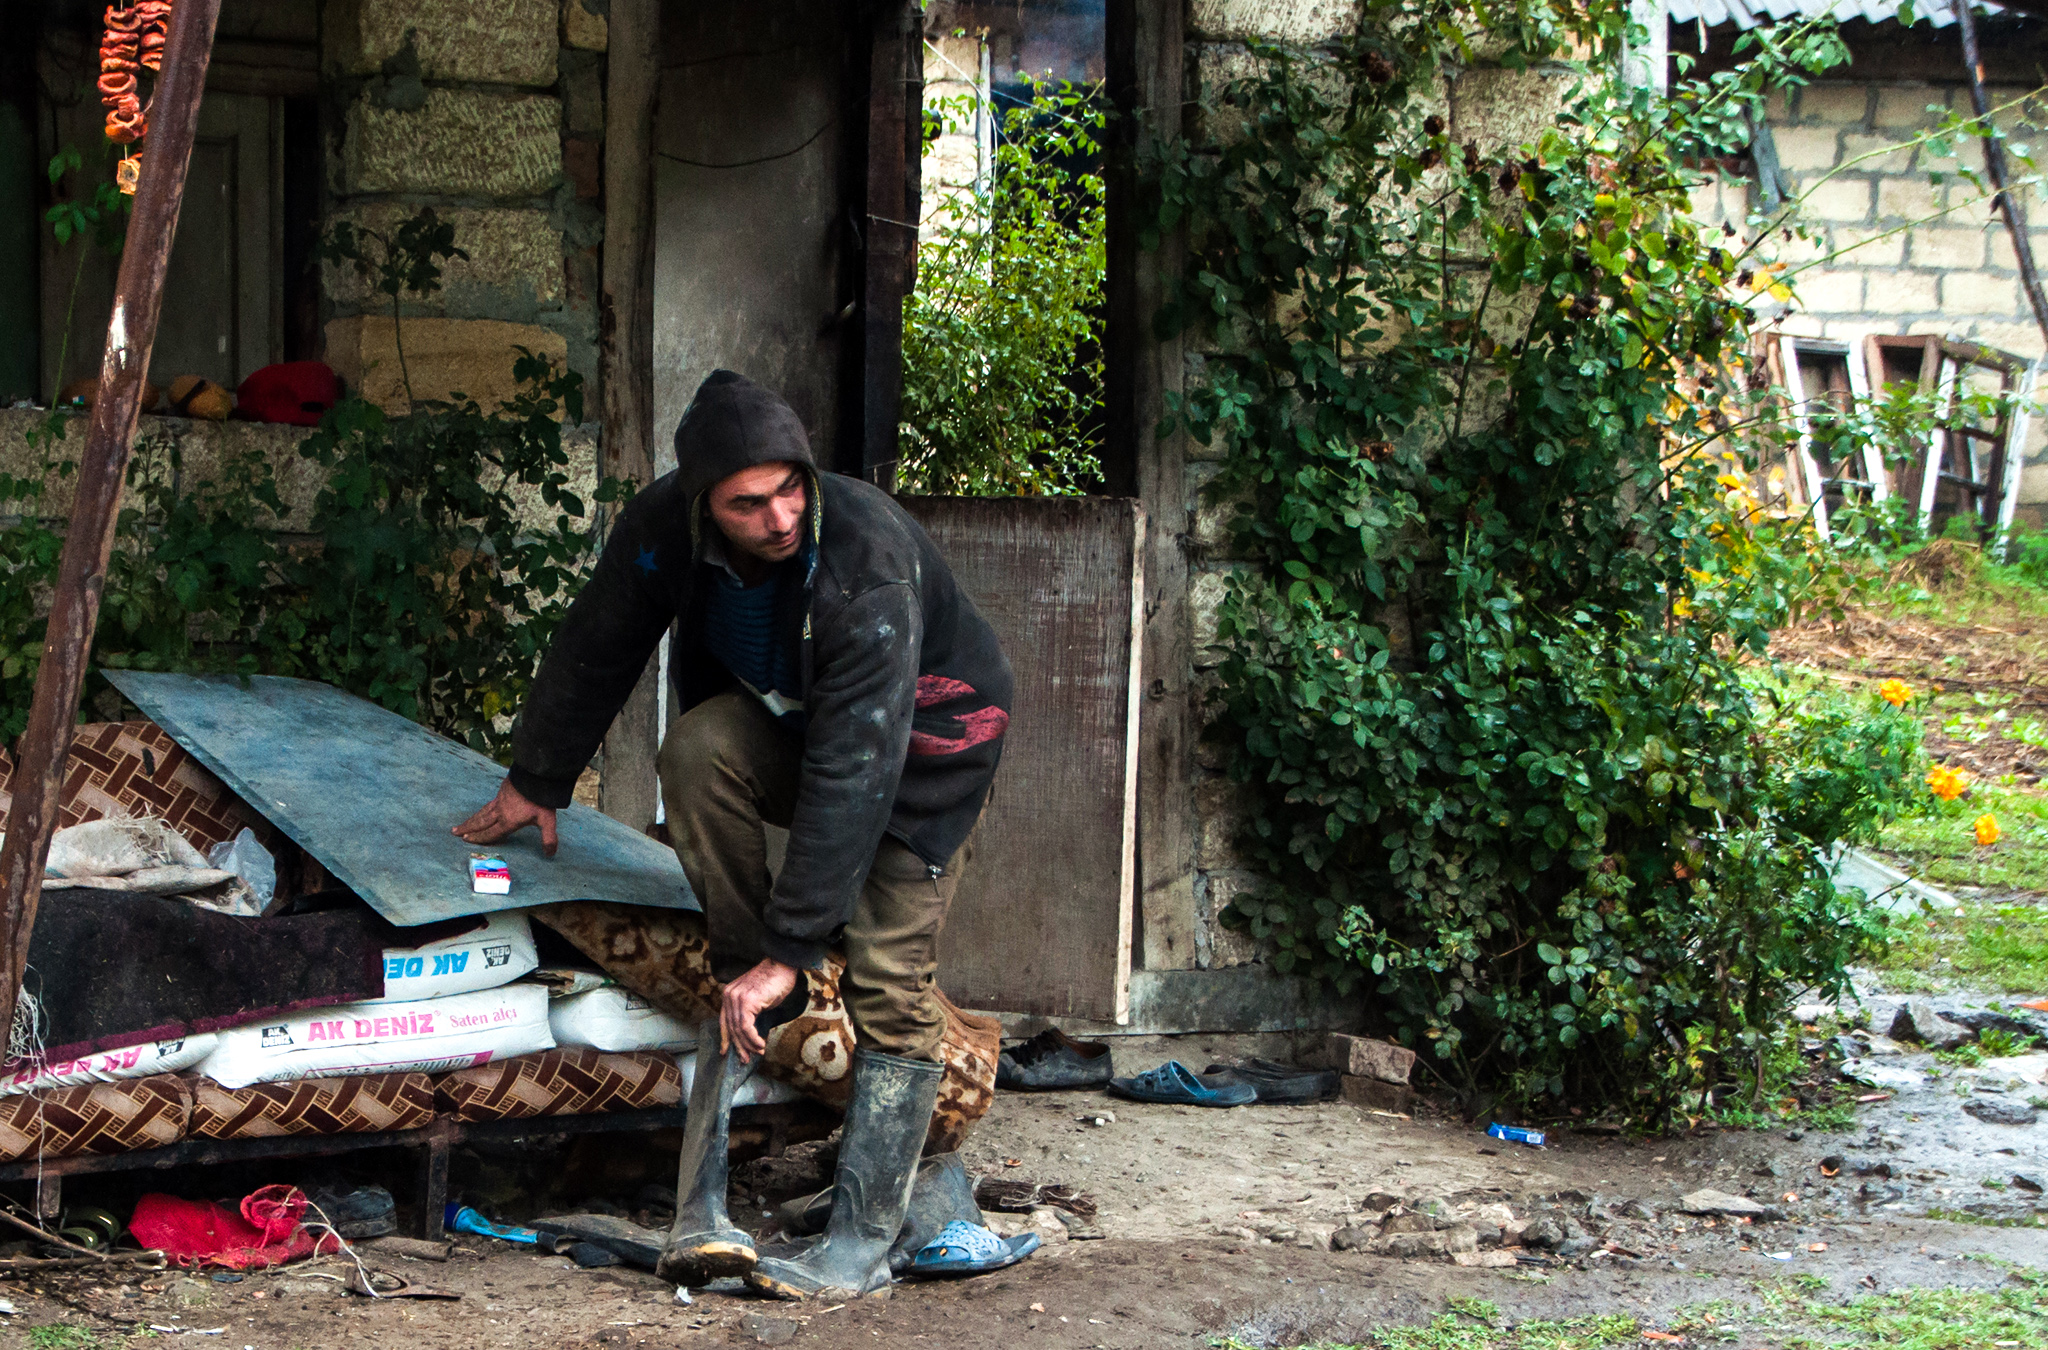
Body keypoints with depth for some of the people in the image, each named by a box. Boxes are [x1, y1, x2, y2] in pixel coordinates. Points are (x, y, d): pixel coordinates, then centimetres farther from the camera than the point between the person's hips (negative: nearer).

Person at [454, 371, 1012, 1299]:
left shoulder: (870, 565, -38)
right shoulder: (664, 529, -22)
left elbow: (853, 769, -41)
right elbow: (594, 653, -2)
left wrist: (790, 948, -42)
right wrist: (537, 783, 11)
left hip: (926, 734, -4)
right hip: (786, 715, 4)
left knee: (887, 977, -17)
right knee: (697, 750, -29)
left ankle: (861, 1242, -6)